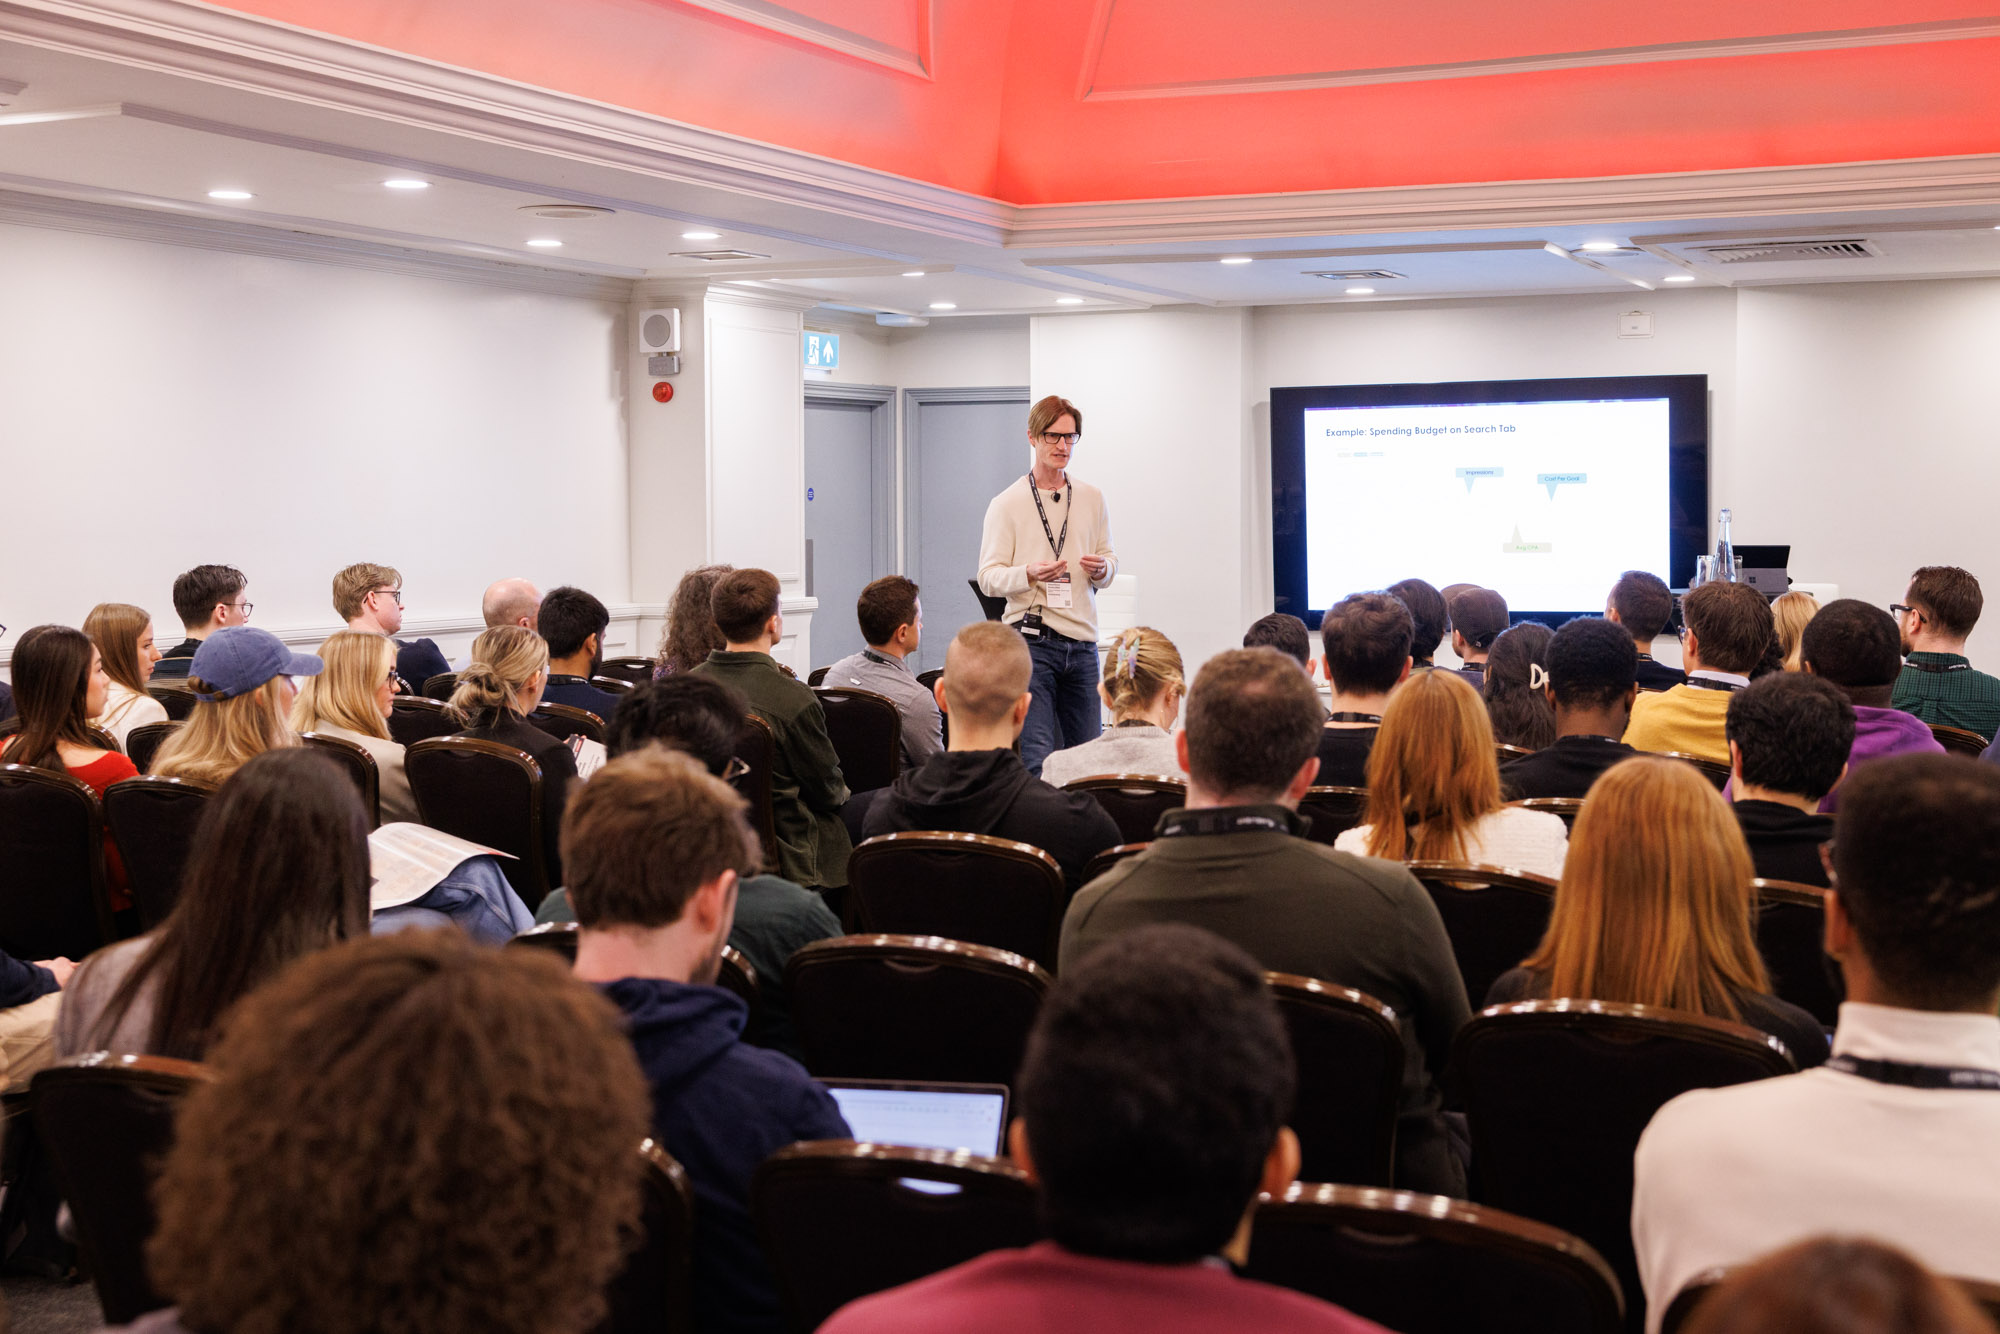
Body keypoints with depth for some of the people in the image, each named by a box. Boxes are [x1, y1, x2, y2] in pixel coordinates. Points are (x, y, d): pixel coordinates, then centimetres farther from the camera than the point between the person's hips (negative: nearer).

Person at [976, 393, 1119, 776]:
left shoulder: (1092, 500, 15)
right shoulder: (1007, 504, 1)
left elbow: (1109, 561, 20)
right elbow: (988, 578, -3)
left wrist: (1102, 568, -5)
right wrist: (1028, 573, -23)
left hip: (1082, 643, 5)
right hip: (1030, 640, -5)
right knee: (1036, 758, -13)